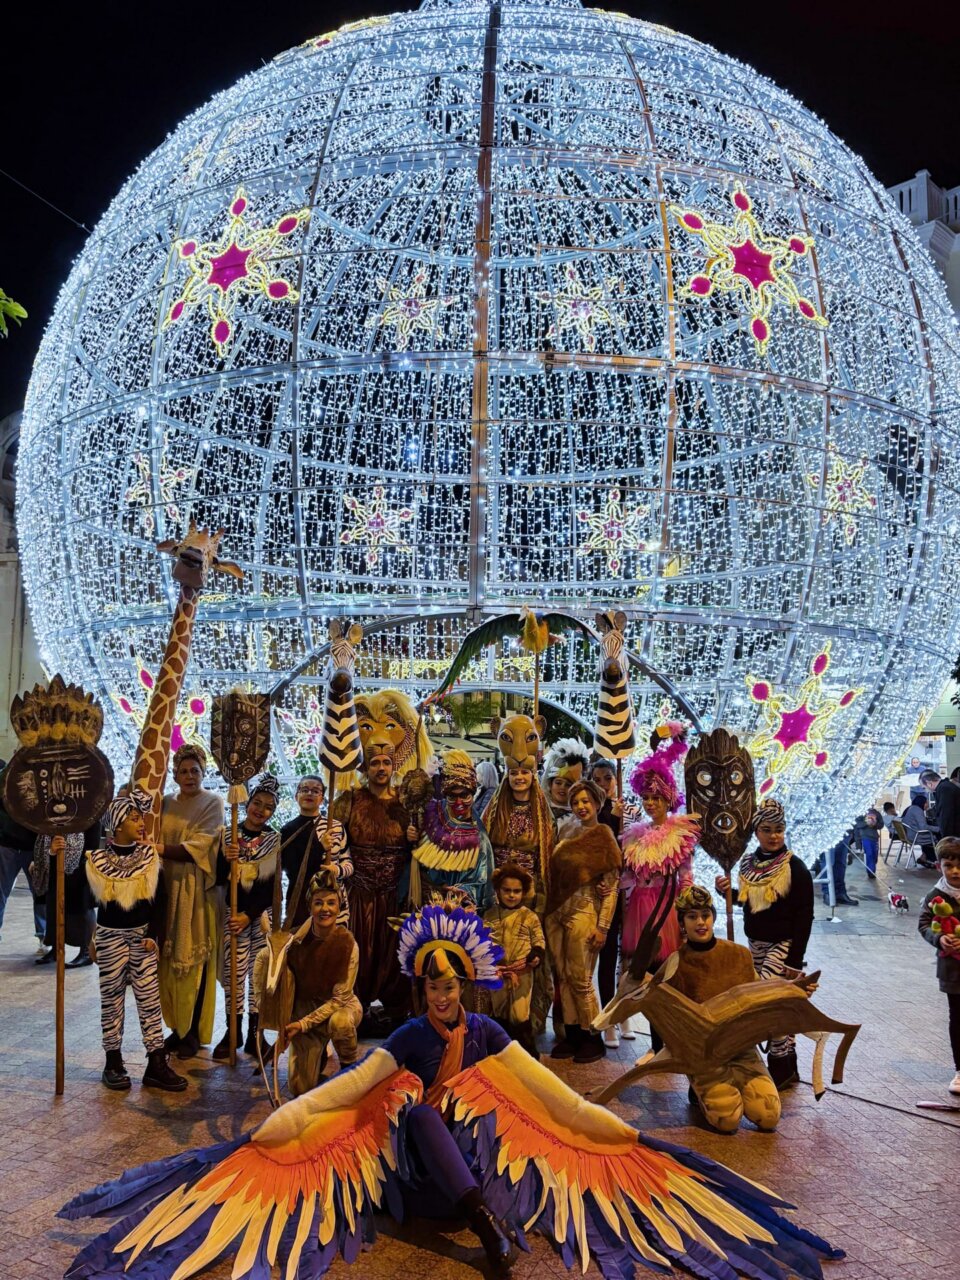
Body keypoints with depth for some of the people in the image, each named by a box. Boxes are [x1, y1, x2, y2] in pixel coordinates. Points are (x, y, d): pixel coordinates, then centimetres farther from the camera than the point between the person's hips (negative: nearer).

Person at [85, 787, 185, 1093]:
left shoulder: (149, 854, -1)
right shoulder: (98, 857, -8)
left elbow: (158, 899, 2)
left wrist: (153, 934, -4)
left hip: (142, 935, 2)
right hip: (110, 936, -2)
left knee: (150, 998, 2)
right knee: (112, 998, 7)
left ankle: (156, 1064, 7)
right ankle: (113, 1062, 20)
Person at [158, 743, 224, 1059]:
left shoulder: (212, 803, -4)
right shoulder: (167, 804, 13)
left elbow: (197, 849, -14)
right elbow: (157, 842, 11)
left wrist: (159, 848, -22)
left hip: (197, 891, -5)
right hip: (168, 887, 5)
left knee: (194, 959, -1)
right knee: (170, 958, 7)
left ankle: (194, 1032, 10)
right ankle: (177, 1026, 20)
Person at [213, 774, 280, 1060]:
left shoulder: (276, 840, -1)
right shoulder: (228, 836, 0)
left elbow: (272, 885, -4)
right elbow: (219, 879, 1)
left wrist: (249, 916, -11)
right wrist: (225, 859, -19)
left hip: (263, 914, 0)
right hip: (235, 913, 0)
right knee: (234, 973, 1)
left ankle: (255, 1033, 15)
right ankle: (233, 1031, 16)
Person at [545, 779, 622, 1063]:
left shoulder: (603, 837, -6)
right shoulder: (568, 834, 10)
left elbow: (611, 887, -8)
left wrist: (602, 927, -12)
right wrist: (549, 912, 9)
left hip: (583, 914, -6)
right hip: (556, 913, 6)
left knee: (580, 979, -1)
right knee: (562, 976, 8)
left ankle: (594, 1039, 13)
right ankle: (572, 1034, 19)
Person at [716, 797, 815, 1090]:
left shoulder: (794, 868, -12)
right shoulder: (748, 862, 5)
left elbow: (804, 918, -13)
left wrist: (794, 961, -16)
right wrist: (726, 891, -3)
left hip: (783, 945, -6)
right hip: (756, 944, 6)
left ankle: (781, 1068, 4)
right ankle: (786, 1067, 27)